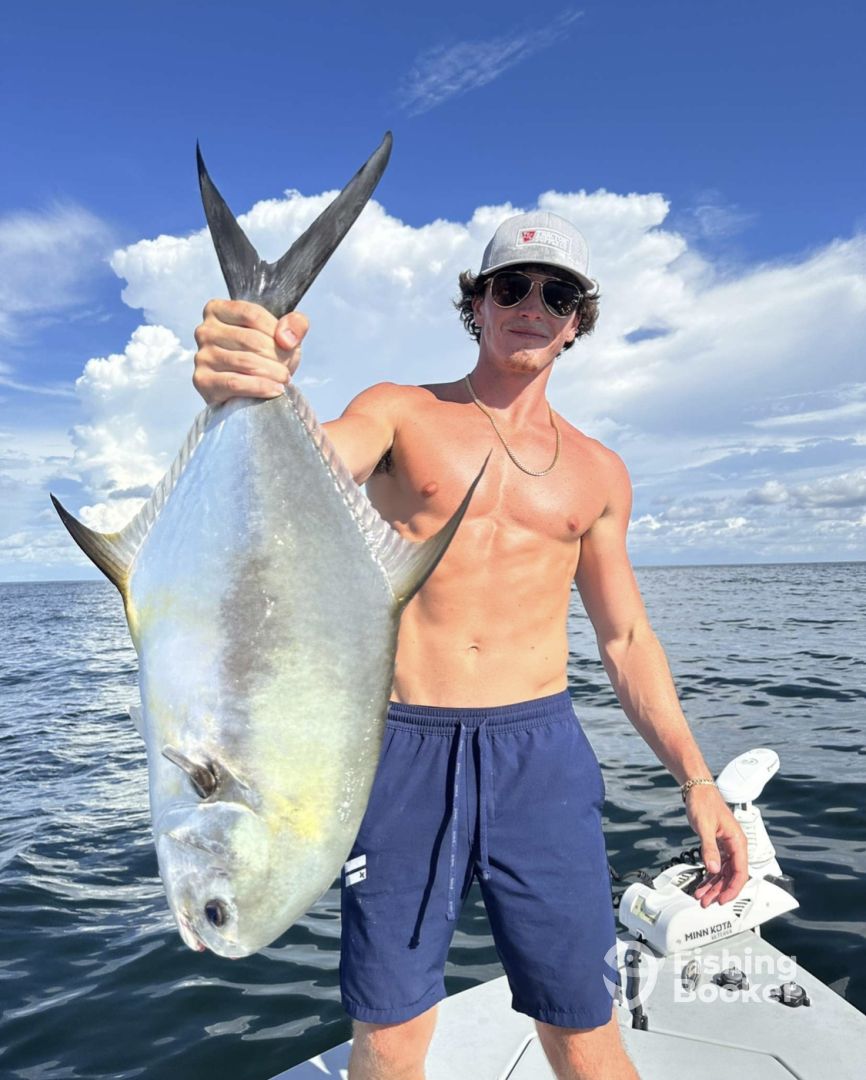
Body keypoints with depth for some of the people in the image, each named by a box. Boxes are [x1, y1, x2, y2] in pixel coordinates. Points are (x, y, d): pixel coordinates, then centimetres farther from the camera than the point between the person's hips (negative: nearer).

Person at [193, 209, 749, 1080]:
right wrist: (251, 393, -39)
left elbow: (625, 635, 13)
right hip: (404, 748, -1)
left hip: (541, 751, 2)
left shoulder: (597, 472, 10)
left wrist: (695, 778, 5)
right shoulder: (399, 413, 4)